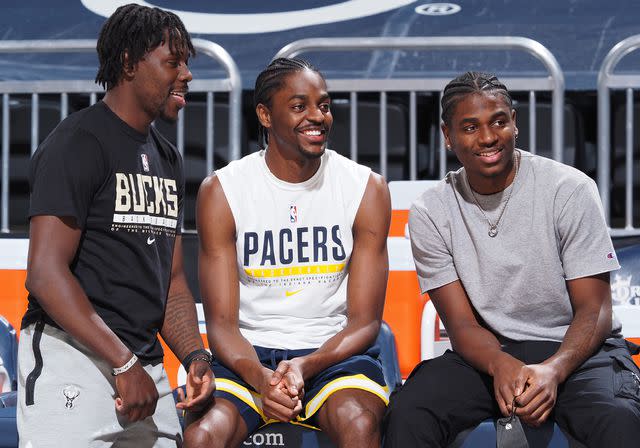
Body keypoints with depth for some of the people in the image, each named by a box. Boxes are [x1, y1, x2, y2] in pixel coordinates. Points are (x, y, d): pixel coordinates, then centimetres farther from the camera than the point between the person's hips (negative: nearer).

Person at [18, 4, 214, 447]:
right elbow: (45, 273, -17)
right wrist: (124, 364, -19)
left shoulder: (167, 157, 17)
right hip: (71, 357, -8)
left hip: (144, 365, 8)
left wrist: (195, 356, 2)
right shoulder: (77, 143, -9)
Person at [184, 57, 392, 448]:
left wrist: (304, 367, -22)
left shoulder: (367, 189, -1)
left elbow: (365, 321, -3)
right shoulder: (221, 192, -2)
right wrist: (261, 378, -26)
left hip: (334, 351, 0)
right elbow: (222, 322, -4)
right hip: (249, 355, 0)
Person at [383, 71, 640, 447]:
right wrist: (502, 365, -26)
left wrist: (553, 370, -28)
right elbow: (462, 324, -2)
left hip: (574, 348, -2)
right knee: (407, 415, -26)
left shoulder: (570, 189, -7)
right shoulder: (429, 213, 0)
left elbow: (594, 311, -7)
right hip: (487, 355, 2)